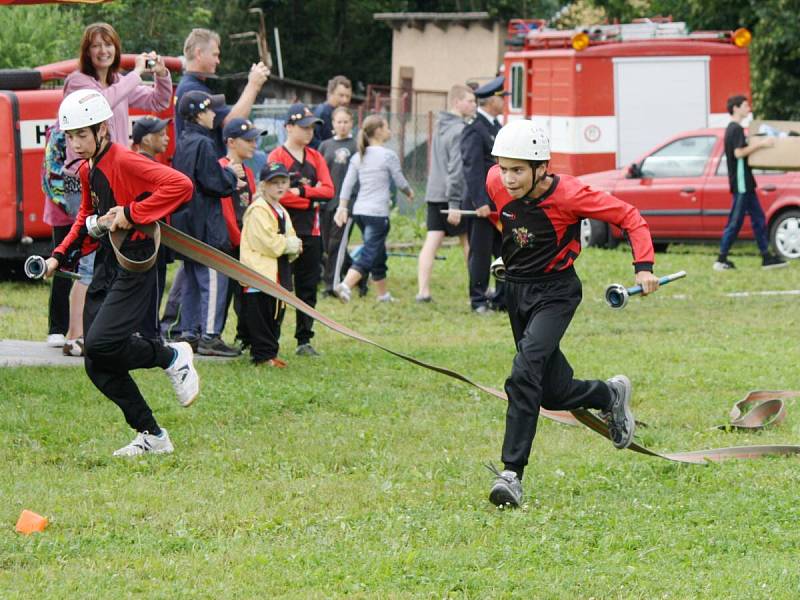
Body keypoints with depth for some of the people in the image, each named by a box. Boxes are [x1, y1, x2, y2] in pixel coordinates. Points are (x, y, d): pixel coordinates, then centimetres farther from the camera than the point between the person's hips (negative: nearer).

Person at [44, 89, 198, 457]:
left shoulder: (126, 162, -14)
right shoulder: (87, 170, 12)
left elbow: (180, 185, -25)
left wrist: (132, 214, -23)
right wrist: (61, 256, 13)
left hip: (134, 265, -9)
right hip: (105, 267, 9)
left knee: (101, 344, -23)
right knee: (98, 368, 3)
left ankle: (173, 358, 3)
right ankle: (151, 437, 13)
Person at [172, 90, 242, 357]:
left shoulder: (183, 143, 13)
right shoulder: (202, 144, -16)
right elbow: (214, 182, -20)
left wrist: (228, 176, 8)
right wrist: (232, 176, -1)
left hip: (186, 222, 10)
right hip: (206, 223, -10)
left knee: (192, 279, 15)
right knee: (213, 278, -8)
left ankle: (189, 332, 17)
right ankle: (210, 336, -11)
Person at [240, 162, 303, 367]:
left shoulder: (282, 212, 19)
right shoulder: (258, 210, -12)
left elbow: (291, 240, 20)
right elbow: (268, 242, -19)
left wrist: (293, 247, -2)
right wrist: (289, 244, -8)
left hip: (278, 272, 9)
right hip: (260, 271, -9)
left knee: (276, 314, 12)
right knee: (261, 317, -7)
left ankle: (270, 352, 18)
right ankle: (263, 354, -4)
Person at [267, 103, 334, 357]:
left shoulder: (315, 158, 13)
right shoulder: (277, 157, -5)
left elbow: (328, 190, 2)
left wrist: (301, 191, -11)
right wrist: (311, 199, -10)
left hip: (311, 232, 6)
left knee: (308, 288, 8)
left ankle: (304, 340, 13)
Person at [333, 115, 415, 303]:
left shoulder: (358, 157, 9)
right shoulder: (388, 156, -8)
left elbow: (348, 184, 7)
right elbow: (400, 182, 1)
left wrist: (342, 207, 10)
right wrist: (409, 192, 21)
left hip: (360, 210, 7)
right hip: (378, 212, -7)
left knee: (378, 254, 18)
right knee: (370, 254, -10)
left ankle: (383, 294, 26)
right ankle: (345, 286, -27)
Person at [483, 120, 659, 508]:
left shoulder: (567, 195, -23)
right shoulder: (496, 182, -10)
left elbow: (629, 217, -14)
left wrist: (644, 266, -24)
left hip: (556, 292, -6)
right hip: (515, 290, 6)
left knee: (525, 373, -26)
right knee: (554, 393, 11)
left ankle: (512, 472, -25)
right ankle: (611, 395, 42)